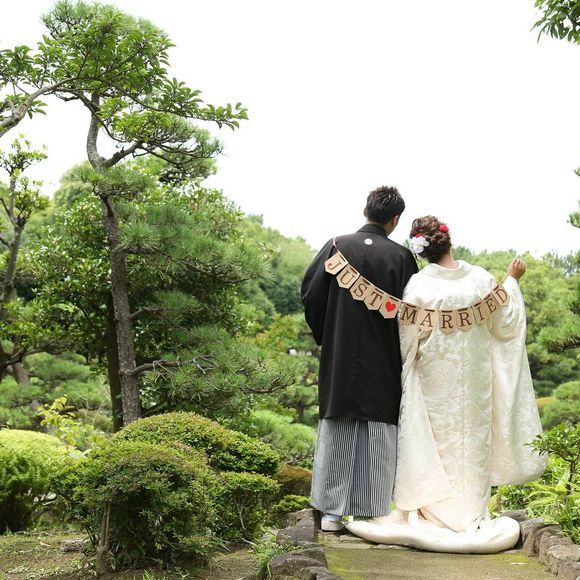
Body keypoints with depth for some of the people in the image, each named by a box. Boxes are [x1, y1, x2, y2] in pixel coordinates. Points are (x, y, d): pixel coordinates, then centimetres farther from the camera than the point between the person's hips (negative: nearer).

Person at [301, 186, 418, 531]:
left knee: (337, 432, 10)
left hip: (339, 358, 2)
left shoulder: (337, 247, -2)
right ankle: (373, 513, 10)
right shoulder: (400, 257, -7)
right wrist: (402, 352, 7)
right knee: (378, 435, 6)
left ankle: (332, 512, 12)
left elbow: (311, 293, 0)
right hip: (382, 363, -2)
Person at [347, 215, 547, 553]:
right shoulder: (481, 279, -9)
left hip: (433, 378, -2)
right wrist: (513, 281, 15)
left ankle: (434, 512, 15)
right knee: (472, 438, 13)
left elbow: (408, 341, -11)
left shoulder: (418, 287, -16)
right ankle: (473, 513, 21)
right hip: (474, 378, 2)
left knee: (436, 439, 10)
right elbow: (506, 323, 4)